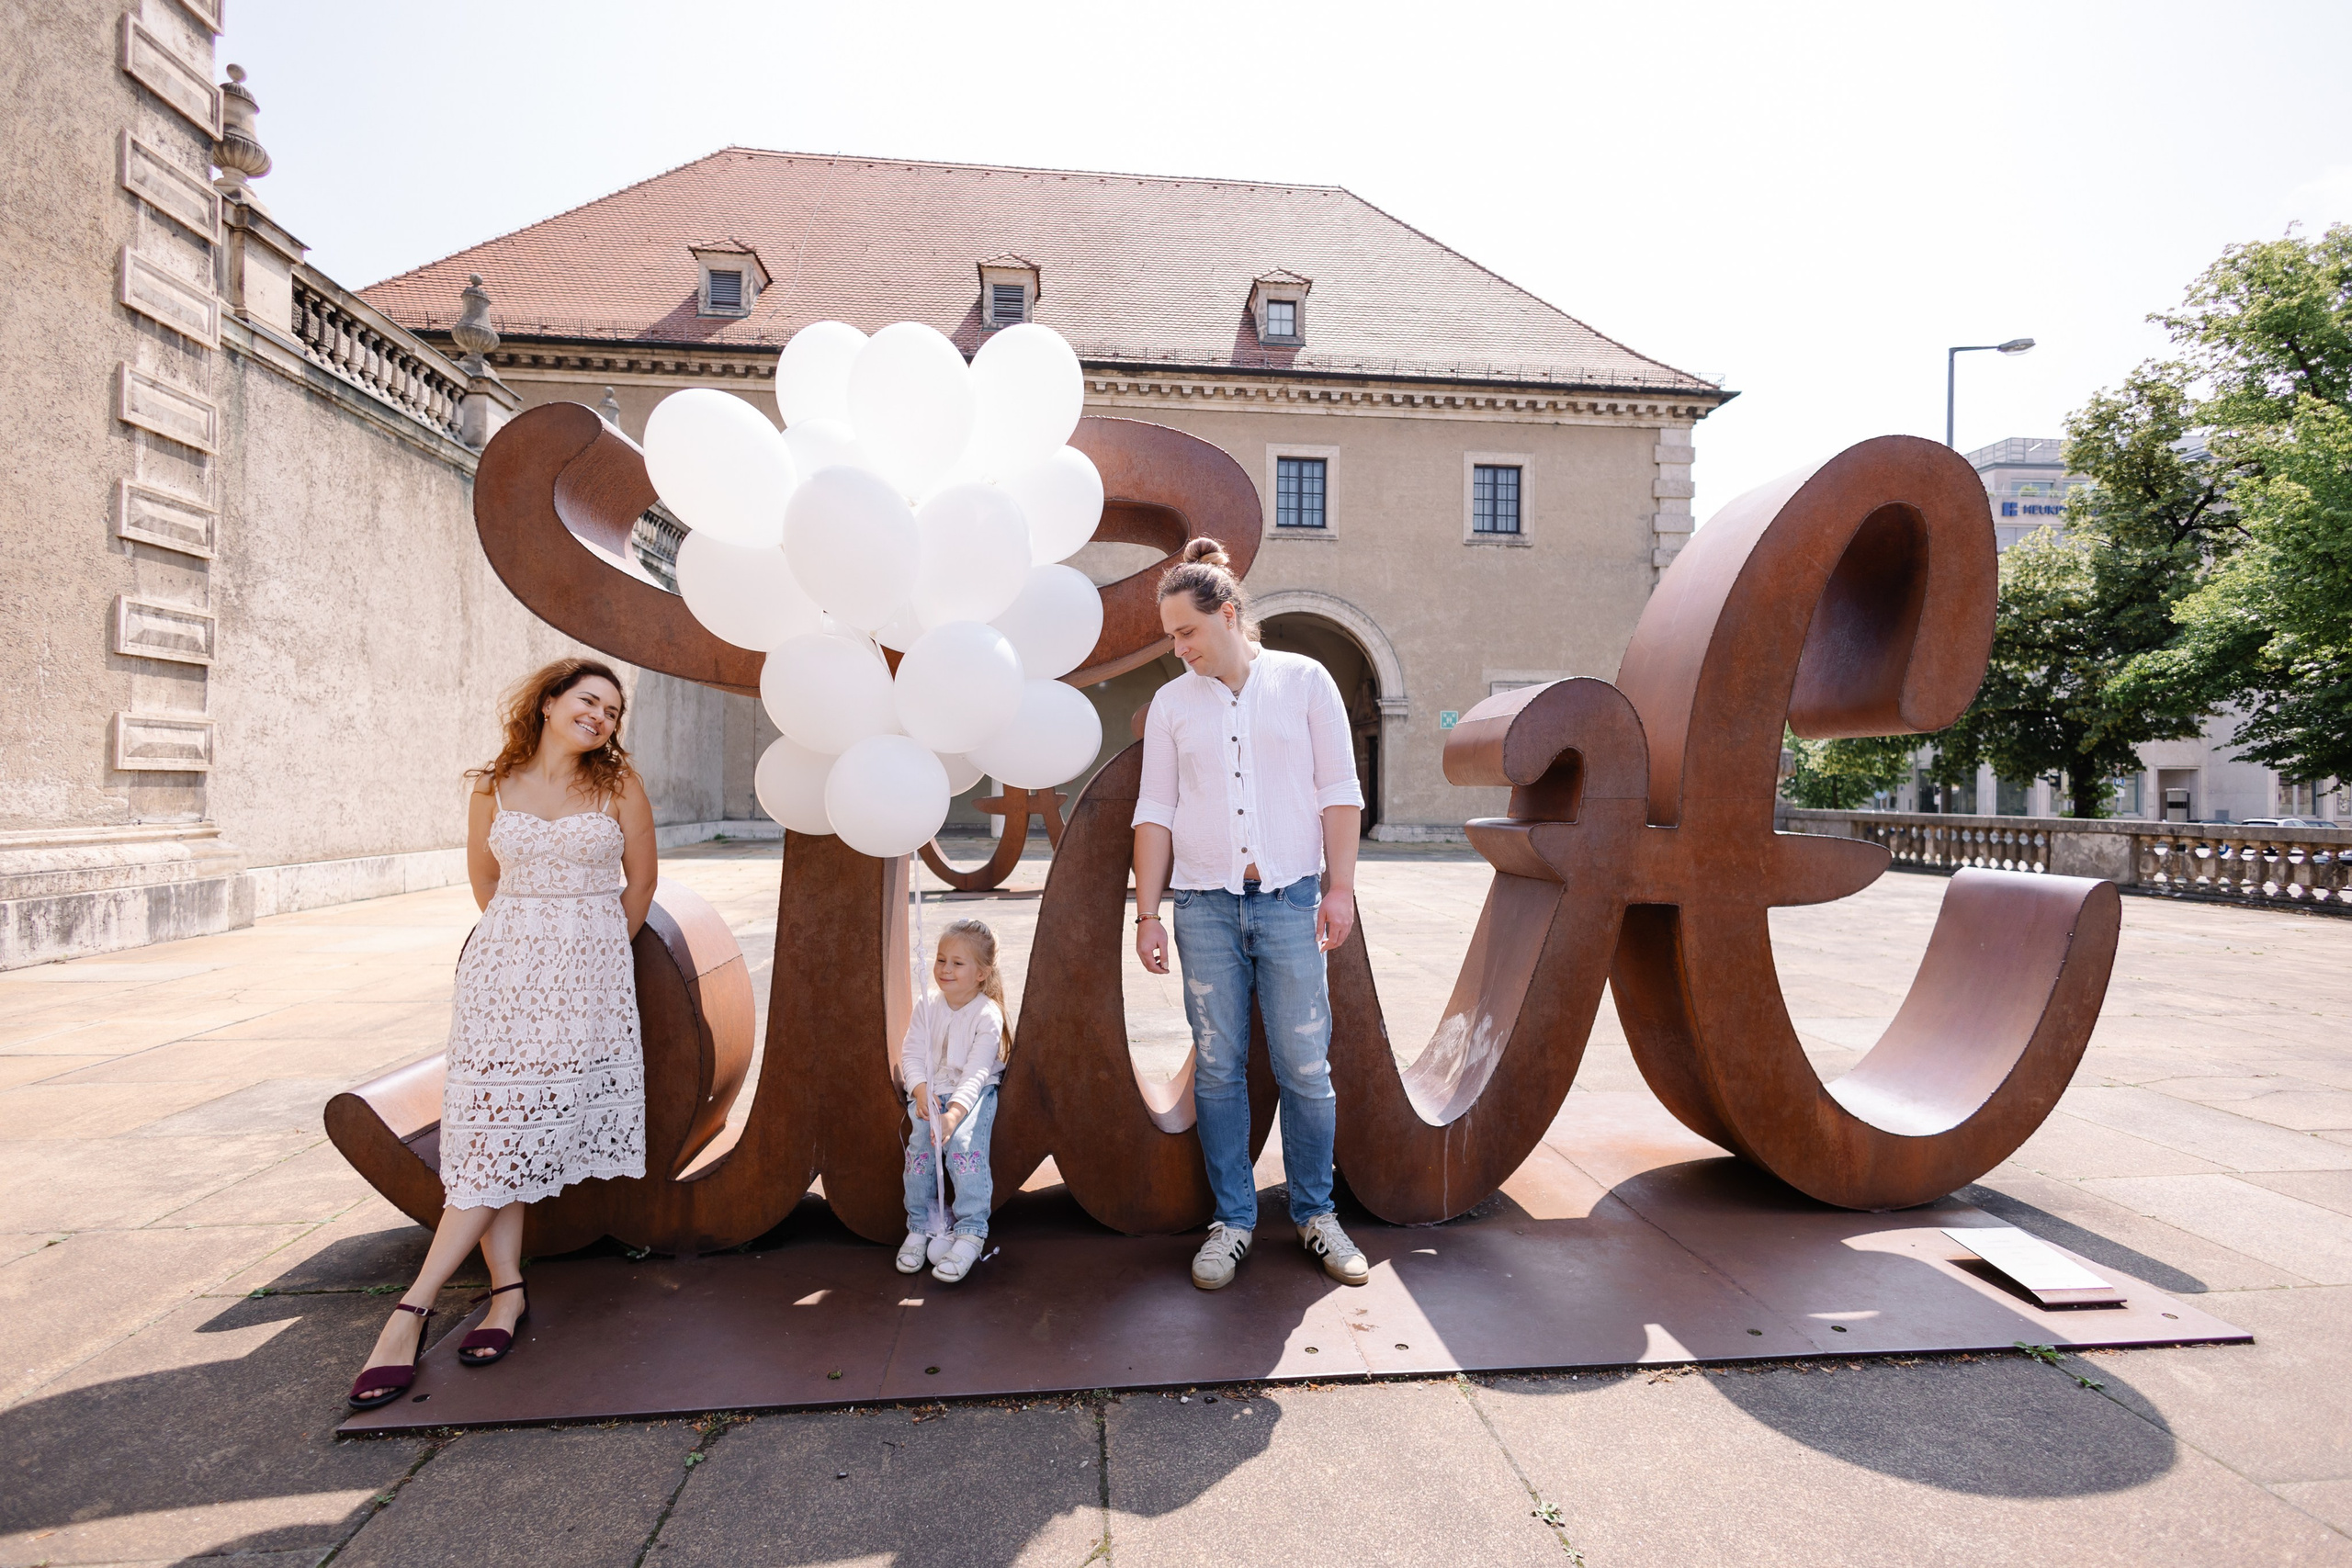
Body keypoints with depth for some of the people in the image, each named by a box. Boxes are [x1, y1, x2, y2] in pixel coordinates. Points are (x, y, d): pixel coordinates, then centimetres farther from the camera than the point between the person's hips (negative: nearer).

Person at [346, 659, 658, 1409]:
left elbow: (640, 879, 8)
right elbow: (484, 879, 18)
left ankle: (414, 1308, 0)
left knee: (508, 1130, -6)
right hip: (504, 971, 2)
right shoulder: (494, 789, 6)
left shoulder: (618, 785, 1)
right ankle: (507, 1292, 4)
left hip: (588, 975, -2)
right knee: (493, 1121, -4)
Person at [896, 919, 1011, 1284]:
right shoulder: (927, 1006, 3)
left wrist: (953, 1113, -33)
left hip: (974, 1094, -4)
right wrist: (921, 1091, -18)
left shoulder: (988, 1015, -12)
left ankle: (970, 1233, -24)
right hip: (929, 1092, 4)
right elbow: (912, 1053, 1)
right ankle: (919, 1227, -7)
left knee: (964, 1143, -29)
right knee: (921, 1144, -22)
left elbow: (976, 1073, -20)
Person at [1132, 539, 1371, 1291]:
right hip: (1206, 905, 2)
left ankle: (1315, 1213, 22)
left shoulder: (1304, 680, 4)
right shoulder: (1171, 702, 8)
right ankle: (1232, 1220, 20)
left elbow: (1339, 792, 3)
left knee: (1305, 1066, 3)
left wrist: (1340, 887, -3)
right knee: (1219, 1067, 6)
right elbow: (1155, 811, 8)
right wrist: (1146, 913, 3)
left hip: (1290, 898, -1)